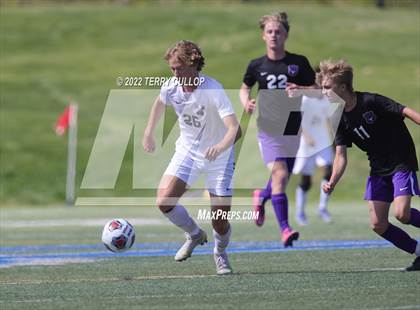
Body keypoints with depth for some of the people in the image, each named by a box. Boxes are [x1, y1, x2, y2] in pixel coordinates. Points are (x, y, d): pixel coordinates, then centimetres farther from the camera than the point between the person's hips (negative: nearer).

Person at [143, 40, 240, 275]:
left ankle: (221, 253, 29)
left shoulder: (213, 90, -28)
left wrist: (220, 147, -56)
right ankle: (195, 235, 16)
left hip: (218, 156, -4)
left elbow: (234, 127, -37)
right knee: (164, 201, -14)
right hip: (187, 150, 4)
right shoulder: (171, 87, -11)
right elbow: (160, 103, 16)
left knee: (220, 219, -7)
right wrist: (149, 133, 18)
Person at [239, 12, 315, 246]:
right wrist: (246, 102, -3)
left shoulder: (299, 62, 0)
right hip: (268, 128, -2)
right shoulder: (257, 65, 1)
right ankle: (285, 229, -17)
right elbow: (244, 88, 18)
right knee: (280, 175, -18)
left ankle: (261, 196, 46)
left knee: (283, 179, 11)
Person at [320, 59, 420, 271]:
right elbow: (341, 156, -4)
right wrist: (332, 183, -19)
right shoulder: (340, 119, -1)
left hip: (402, 162, -6)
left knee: (401, 214, -23)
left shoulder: (371, 102, -19)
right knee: (378, 224, -2)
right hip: (378, 168, 6)